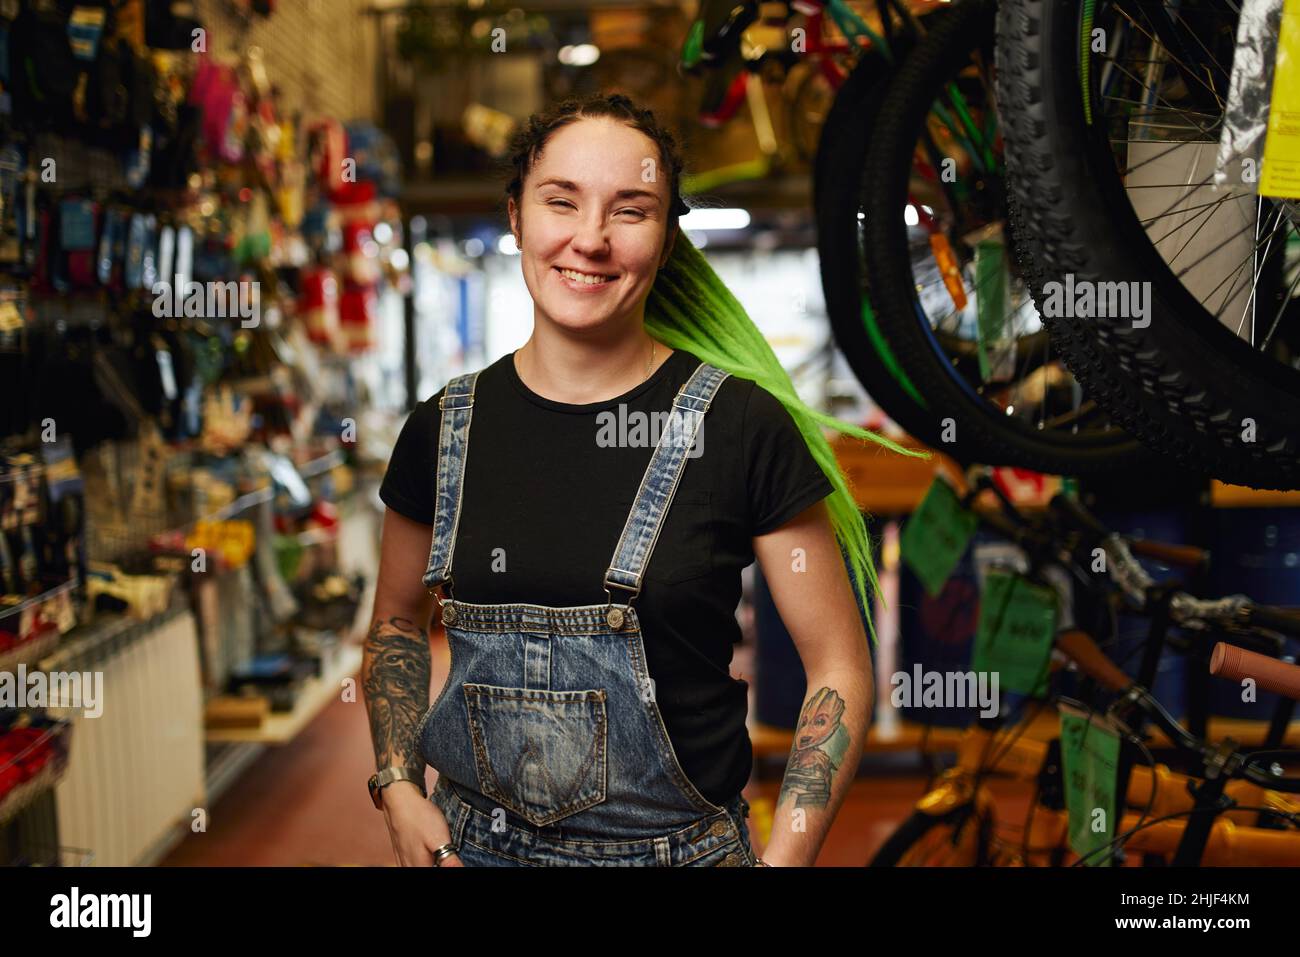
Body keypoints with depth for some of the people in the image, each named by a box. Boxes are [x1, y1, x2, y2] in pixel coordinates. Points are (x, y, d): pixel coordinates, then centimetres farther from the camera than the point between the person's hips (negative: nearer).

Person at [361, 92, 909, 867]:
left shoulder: (740, 426, -11)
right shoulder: (445, 431, -2)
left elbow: (839, 667, -6)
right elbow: (399, 623, 13)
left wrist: (784, 858, -13)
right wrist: (399, 787, 0)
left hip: (681, 847, -2)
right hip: (474, 845, 3)